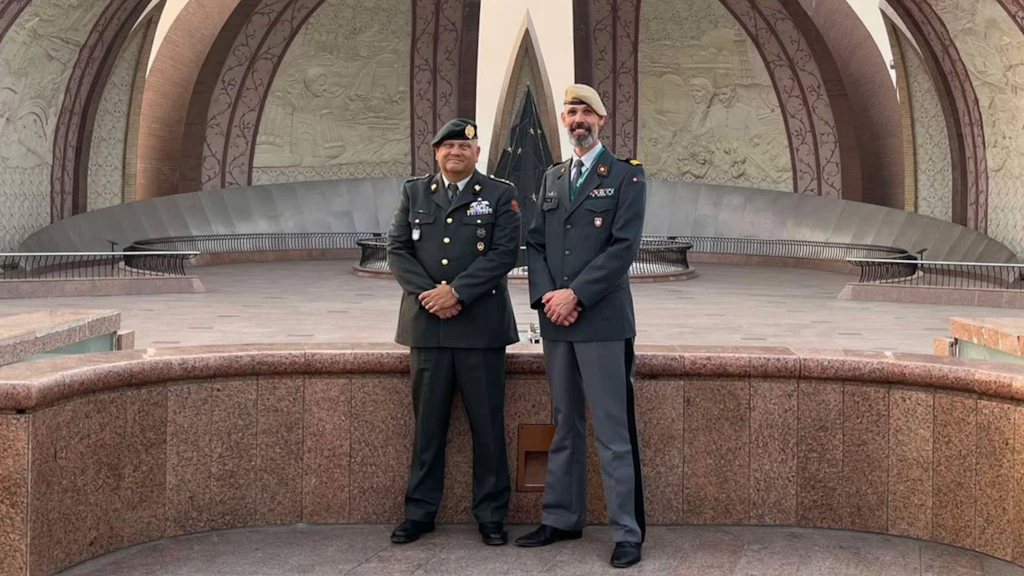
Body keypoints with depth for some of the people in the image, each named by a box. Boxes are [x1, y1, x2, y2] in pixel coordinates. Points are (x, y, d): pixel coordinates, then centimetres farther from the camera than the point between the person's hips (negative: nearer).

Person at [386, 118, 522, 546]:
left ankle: (491, 514, 12)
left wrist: (456, 292, -14)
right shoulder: (413, 193, 13)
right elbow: (397, 250, 6)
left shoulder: (500, 195, 5)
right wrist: (427, 293, -9)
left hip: (481, 326, -2)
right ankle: (420, 511, 17)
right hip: (426, 324, 2)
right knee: (427, 422, 7)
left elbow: (504, 253, -6)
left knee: (487, 422, 2)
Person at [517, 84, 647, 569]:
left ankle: (626, 533, 2)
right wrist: (545, 296, -5)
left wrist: (575, 294, -15)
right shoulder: (551, 177, 17)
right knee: (564, 427, 14)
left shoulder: (626, 175, -1)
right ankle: (561, 519, 23)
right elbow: (535, 243, 12)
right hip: (555, 323, 6)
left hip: (603, 321, -6)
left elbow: (624, 246, -10)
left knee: (612, 433, -5)